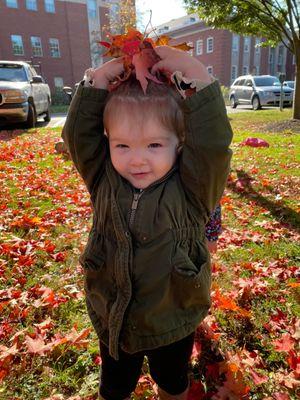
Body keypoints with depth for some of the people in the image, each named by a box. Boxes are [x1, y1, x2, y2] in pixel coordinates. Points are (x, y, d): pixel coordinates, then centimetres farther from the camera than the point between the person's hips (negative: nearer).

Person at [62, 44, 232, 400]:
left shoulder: (190, 190, -22)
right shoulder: (104, 182, -15)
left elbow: (213, 142, -34)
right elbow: (78, 133, -19)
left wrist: (196, 74, -31)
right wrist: (101, 77, -24)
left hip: (173, 326, -1)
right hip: (110, 322, 2)